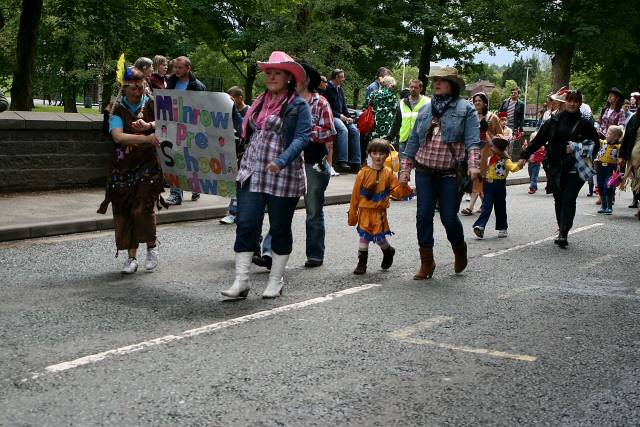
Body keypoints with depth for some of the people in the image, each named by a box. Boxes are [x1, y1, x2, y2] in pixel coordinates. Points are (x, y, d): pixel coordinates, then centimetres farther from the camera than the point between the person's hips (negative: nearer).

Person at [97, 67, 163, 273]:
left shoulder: (151, 104, 4)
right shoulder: (118, 109, 1)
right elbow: (118, 136, -17)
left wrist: (148, 125, -31)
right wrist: (147, 138, -30)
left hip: (148, 165, -1)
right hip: (123, 167, 1)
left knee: (142, 209, -14)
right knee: (124, 211, 1)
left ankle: (152, 246, 11)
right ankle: (131, 257, 13)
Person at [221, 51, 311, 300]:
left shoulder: (298, 105, -5)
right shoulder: (260, 103, 14)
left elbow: (302, 138, -16)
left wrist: (281, 161, -27)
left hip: (283, 177, -5)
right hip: (252, 174, 5)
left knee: (280, 228, 7)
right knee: (245, 225, -3)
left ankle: (276, 281, 19)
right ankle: (241, 281, 1)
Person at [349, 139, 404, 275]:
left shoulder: (388, 173, 0)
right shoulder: (364, 172, -5)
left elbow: (397, 190, 3)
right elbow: (355, 194, -1)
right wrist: (352, 213, 0)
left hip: (380, 212, 0)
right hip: (365, 211, 0)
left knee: (379, 236, 0)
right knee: (364, 236, 2)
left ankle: (388, 251, 32)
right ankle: (362, 263, 15)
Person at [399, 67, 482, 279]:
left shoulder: (465, 108, 1)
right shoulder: (425, 109, 14)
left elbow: (473, 140, -9)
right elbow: (414, 140, 16)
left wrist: (473, 164, -23)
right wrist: (406, 168, 12)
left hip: (451, 174, -4)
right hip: (425, 172, 4)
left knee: (449, 218, -3)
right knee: (423, 216, 1)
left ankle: (460, 250, 28)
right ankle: (426, 262, 13)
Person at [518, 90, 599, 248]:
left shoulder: (585, 124, 2)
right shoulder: (555, 121, 6)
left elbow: (595, 145, 6)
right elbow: (538, 140, 7)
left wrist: (577, 149, -10)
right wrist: (524, 156, 3)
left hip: (575, 169, -3)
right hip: (556, 168, 3)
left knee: (569, 199, -11)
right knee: (559, 200, 8)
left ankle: (563, 233, -14)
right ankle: (562, 232, 19)